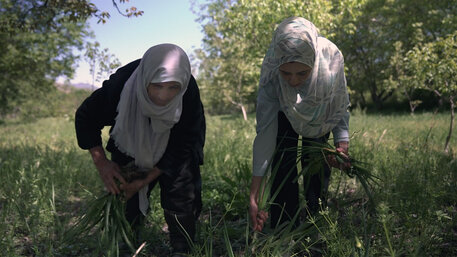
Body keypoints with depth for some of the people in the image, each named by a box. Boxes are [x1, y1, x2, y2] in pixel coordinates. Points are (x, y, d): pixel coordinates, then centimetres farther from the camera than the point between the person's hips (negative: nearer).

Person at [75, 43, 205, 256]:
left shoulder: (189, 92, -36)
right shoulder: (120, 85, -37)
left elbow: (182, 144, -23)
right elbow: (85, 118, -15)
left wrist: (146, 180, -24)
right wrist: (101, 162, -20)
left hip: (175, 146, 0)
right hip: (133, 143, 1)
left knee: (180, 197, -6)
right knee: (126, 199, 0)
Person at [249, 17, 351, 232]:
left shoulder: (331, 57, -38)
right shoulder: (270, 74, -38)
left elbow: (340, 105, -19)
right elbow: (265, 131, -37)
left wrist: (342, 141, -34)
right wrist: (254, 196, -38)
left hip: (320, 116, 1)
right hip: (283, 112, -1)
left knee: (316, 166, -5)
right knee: (283, 168, -12)